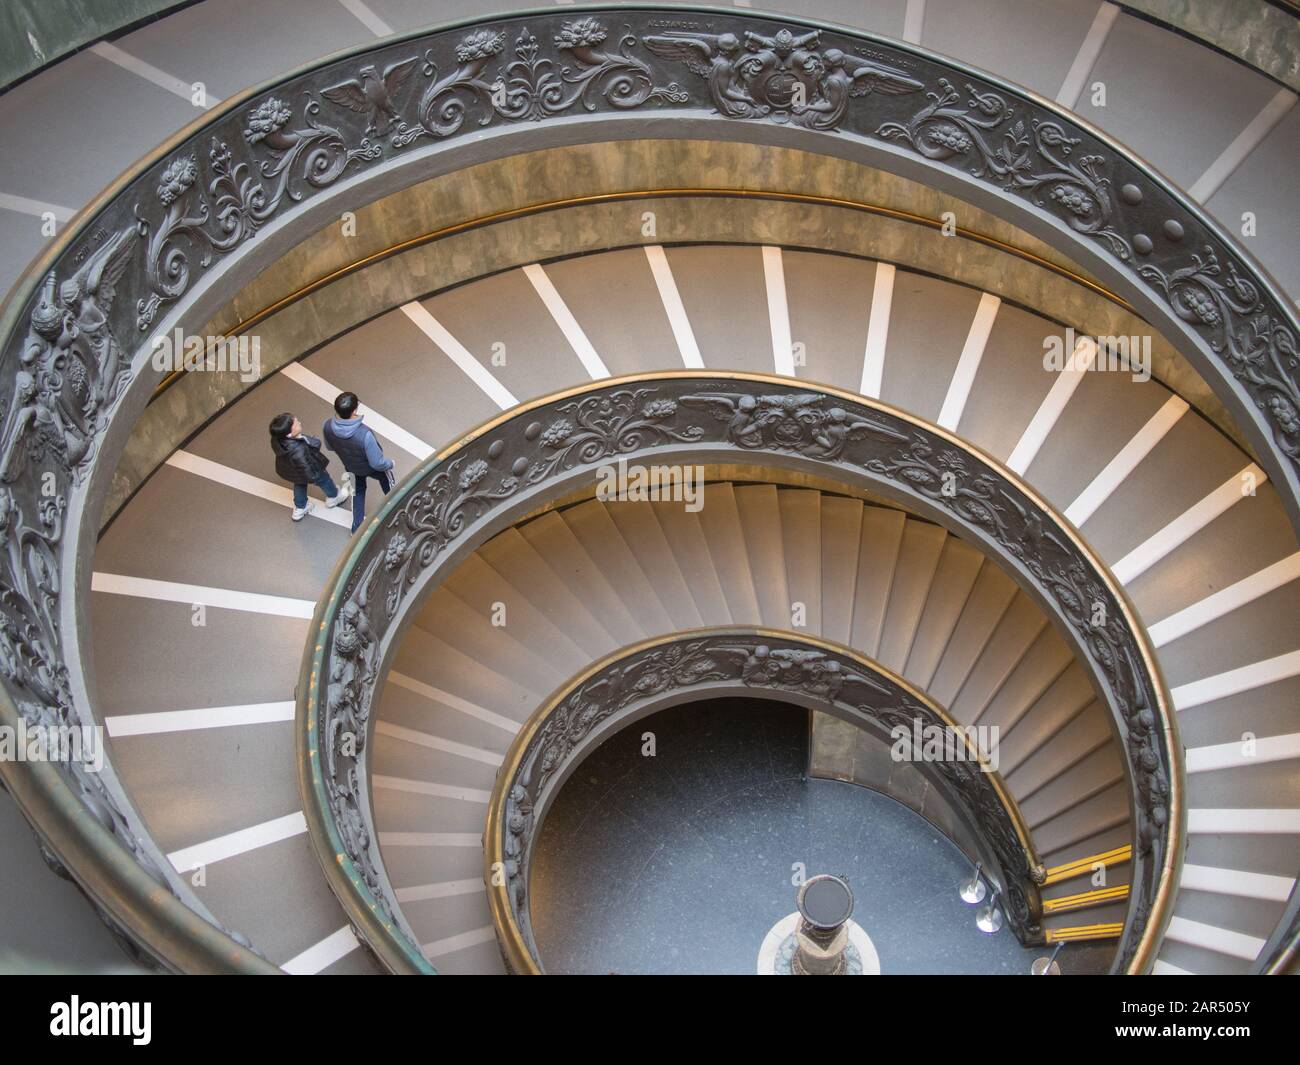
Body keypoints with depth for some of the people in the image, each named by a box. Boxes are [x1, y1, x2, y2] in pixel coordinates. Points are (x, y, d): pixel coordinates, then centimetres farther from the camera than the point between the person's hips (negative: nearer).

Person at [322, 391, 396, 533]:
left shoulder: (328, 426, -31)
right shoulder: (364, 434, -46)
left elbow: (330, 447, -7)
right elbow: (377, 463, -32)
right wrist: (390, 463, -10)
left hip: (351, 466, 3)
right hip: (372, 468, -3)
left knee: (358, 491, 33)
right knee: (389, 484, 31)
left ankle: (357, 526, 46)